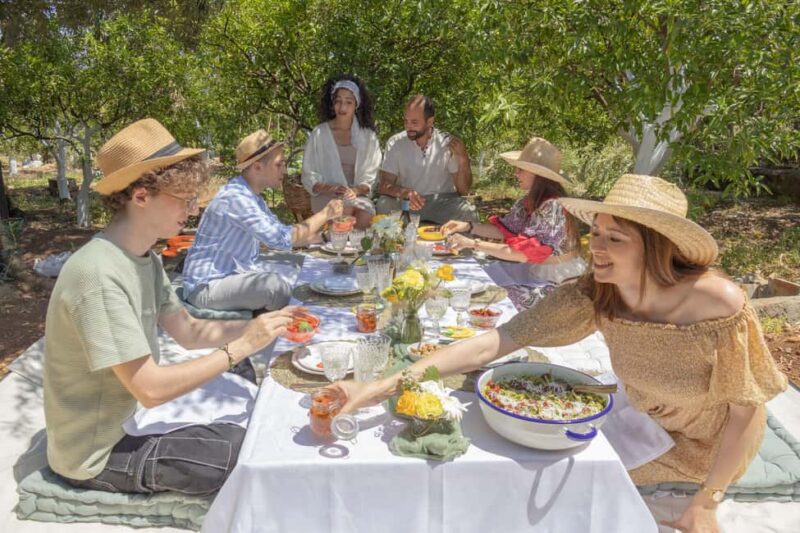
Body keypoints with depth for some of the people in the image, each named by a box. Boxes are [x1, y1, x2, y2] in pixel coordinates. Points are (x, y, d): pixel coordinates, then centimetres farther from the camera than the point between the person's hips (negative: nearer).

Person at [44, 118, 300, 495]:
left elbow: (189, 332, 4)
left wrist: (257, 326, -10)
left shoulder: (144, 258, -1)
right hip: (99, 456, -9)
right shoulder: (99, 276, -31)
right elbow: (150, 390, -31)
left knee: (239, 374, 13)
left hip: (130, 416, 9)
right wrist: (242, 345, -26)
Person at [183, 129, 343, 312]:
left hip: (233, 275, 10)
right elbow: (281, 239, -28)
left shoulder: (252, 196, 9)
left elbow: (283, 234, 13)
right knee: (277, 287, -28)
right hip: (207, 286, -9)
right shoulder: (235, 198, -23)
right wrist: (323, 214, -17)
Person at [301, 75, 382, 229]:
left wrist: (356, 190, -11)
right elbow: (309, 177, 4)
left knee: (365, 217, -31)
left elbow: (371, 177, 9)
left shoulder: (368, 136, 9)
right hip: (326, 196, -1)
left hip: (358, 196, 1)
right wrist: (329, 189, -15)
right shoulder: (319, 134, 4)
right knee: (346, 210, -33)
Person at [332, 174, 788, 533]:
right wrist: (381, 387, -41)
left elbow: (747, 409, -20)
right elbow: (493, 343, -33)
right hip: (652, 424, 3)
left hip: (714, 440, -3)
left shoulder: (719, 305, -36)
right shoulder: (593, 297, -26)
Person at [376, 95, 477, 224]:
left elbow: (463, 190, -6)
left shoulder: (448, 143, -6)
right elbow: (385, 186, -10)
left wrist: (463, 160, -22)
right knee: (384, 205, -29)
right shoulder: (395, 143, -4)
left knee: (468, 213, -29)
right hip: (407, 203, 1)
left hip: (443, 202, 0)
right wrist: (405, 192, -32)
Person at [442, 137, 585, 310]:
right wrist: (469, 226, -8)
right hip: (535, 271, 8)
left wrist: (473, 244, -32)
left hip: (559, 284, -7)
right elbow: (505, 230, 7)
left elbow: (523, 253, -32)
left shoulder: (553, 207, -27)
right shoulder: (529, 200, -1)